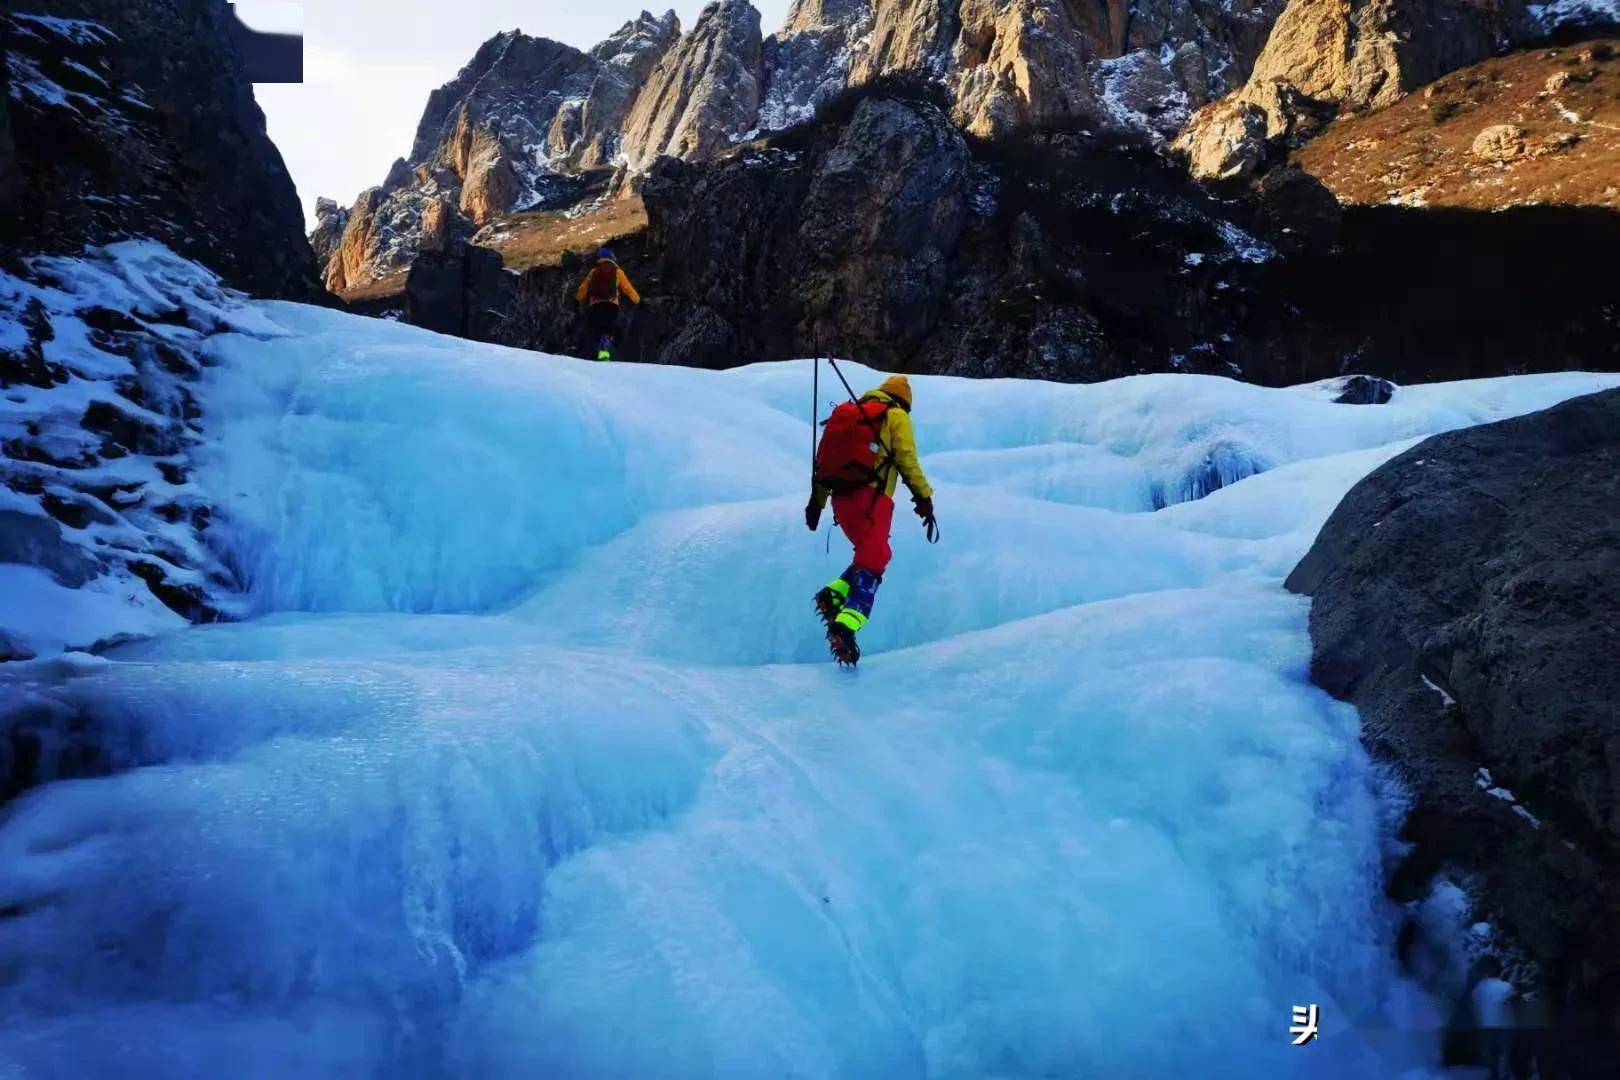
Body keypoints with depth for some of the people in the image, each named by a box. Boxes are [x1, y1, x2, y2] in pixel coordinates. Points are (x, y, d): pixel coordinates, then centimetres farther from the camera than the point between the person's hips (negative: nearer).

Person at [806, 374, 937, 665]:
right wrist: (924, 498, -3)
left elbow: (825, 459, 21)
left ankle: (832, 596, 4)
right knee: (872, 562, -9)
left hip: (841, 498, 6)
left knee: (868, 553, 22)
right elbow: (907, 461, -5)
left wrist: (817, 500, 24)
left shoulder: (850, 413, 23)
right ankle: (845, 626, -27)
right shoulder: (896, 416, 7)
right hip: (871, 498, -6)